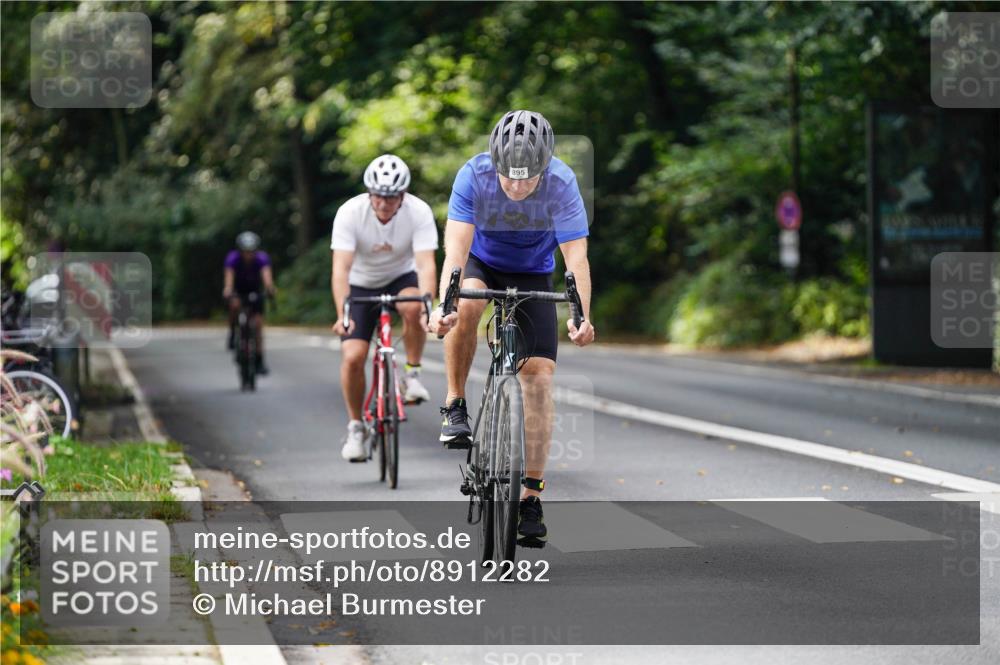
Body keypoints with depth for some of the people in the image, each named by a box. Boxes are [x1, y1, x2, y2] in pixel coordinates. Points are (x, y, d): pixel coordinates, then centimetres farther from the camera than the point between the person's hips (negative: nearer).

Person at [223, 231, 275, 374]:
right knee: (235, 304, -35)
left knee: (258, 324, -8)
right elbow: (229, 276, -41)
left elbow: (266, 274, -43)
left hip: (255, 291, 1)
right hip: (238, 291, -1)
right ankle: (233, 334, -12)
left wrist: (270, 287, -63)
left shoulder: (262, 258, -26)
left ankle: (259, 361, -2)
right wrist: (227, 290, -61)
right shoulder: (233, 258, -28)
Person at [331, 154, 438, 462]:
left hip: (401, 277, 0)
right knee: (352, 356, -16)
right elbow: (341, 268, -33)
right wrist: (342, 314, -47)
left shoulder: (419, 213, -25)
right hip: (362, 284, 0)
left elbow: (426, 264, -33)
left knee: (412, 308, -36)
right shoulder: (349, 213, -26)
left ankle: (412, 375, -13)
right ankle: (355, 428, 3)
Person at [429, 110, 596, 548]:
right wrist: (443, 306, -52)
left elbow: (576, 257, -33)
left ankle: (530, 499, -7)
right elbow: (456, 247, -36)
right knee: (467, 303, -36)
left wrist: (581, 317, -48)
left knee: (539, 374, -12)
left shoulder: (561, 183, -28)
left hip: (533, 275, 1)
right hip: (481, 262, 0)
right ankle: (455, 406, -14)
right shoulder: (474, 175, -29)